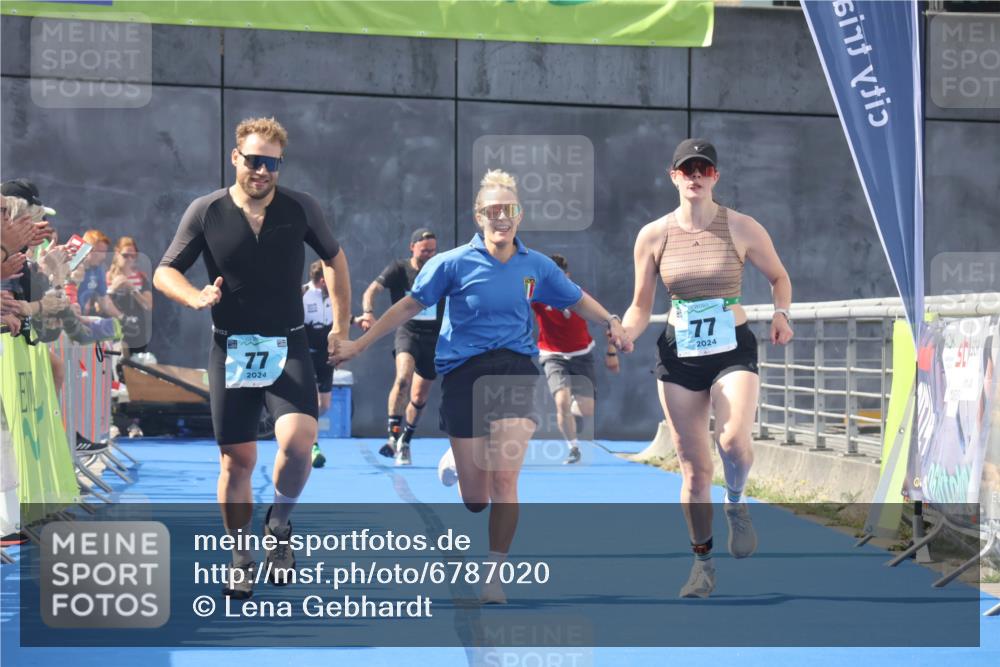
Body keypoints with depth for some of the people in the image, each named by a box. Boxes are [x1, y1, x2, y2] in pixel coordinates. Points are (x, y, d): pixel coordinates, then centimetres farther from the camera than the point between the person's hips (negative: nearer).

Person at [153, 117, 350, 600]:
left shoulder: (300, 207, -3)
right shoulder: (206, 211, -4)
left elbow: (334, 259, 13)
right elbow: (164, 272, 2)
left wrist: (341, 325, 9)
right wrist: (196, 297, -20)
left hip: (287, 346, 0)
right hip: (231, 348, 1)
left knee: (297, 440, -22)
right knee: (237, 458, 4)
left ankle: (279, 524, 6)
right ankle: (241, 557, 22)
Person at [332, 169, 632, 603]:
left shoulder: (536, 266, 5)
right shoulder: (454, 263, -3)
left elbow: (577, 300, 21)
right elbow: (409, 306, 4)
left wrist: (611, 323, 5)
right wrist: (359, 345, 3)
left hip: (515, 371, 1)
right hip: (464, 374, -1)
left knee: (504, 480, -15)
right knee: (474, 497, 1)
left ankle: (495, 575, 0)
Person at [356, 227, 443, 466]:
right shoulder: (399, 269, -4)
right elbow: (372, 290, -15)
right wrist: (368, 313, -34)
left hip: (435, 338, 3)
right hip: (408, 332, -3)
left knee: (419, 397, 8)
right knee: (403, 377, -31)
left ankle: (405, 443, 29)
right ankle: (393, 435, -29)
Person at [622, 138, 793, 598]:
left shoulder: (742, 229, -3)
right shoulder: (653, 236, 0)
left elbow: (778, 276, 12)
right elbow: (640, 307, 7)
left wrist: (780, 313, -7)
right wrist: (623, 335, -14)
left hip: (733, 351, -1)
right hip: (678, 355, 2)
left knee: (733, 441, -27)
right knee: (693, 468, 3)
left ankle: (735, 504, 7)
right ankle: (702, 562, 20)